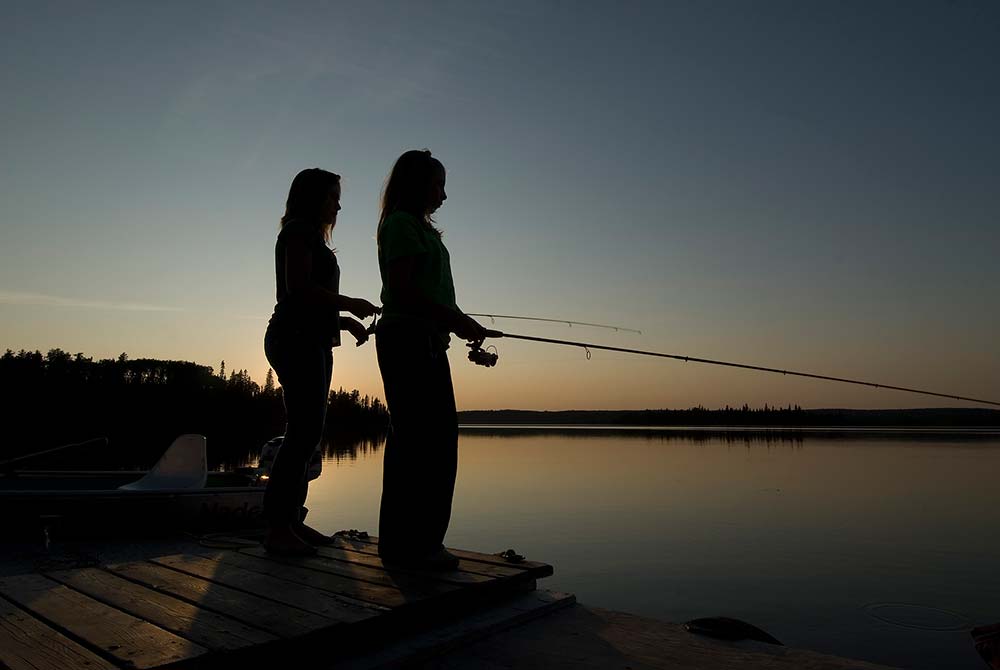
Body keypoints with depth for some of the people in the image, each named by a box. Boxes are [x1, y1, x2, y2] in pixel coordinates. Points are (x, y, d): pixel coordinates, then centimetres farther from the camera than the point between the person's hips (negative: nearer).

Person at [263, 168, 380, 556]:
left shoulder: (311, 238, 26)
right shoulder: (299, 231, -3)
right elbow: (297, 287, -17)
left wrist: (344, 321, 13)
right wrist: (349, 304, -11)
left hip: (311, 342, 10)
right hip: (296, 339, -10)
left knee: (307, 432, 7)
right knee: (305, 431, -15)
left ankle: (291, 521, 11)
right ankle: (277, 528, -13)